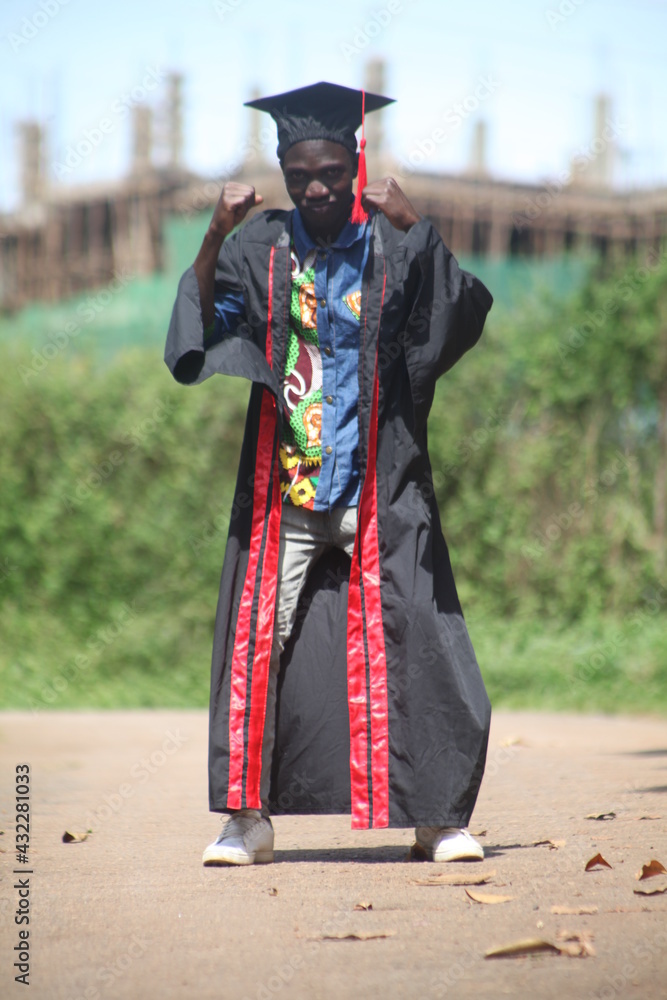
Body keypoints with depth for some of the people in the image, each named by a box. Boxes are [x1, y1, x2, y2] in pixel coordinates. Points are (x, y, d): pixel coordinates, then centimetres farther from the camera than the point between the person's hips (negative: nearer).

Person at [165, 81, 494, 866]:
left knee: (408, 643, -4)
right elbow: (199, 333, -5)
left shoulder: (392, 248, 0)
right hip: (281, 485, 1)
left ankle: (439, 815, 5)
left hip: (380, 485, -1)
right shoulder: (258, 249, 5)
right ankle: (249, 817, 9)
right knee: (260, 645, -1)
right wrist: (214, 239, -17)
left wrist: (416, 230, -26)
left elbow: (462, 314, -14)